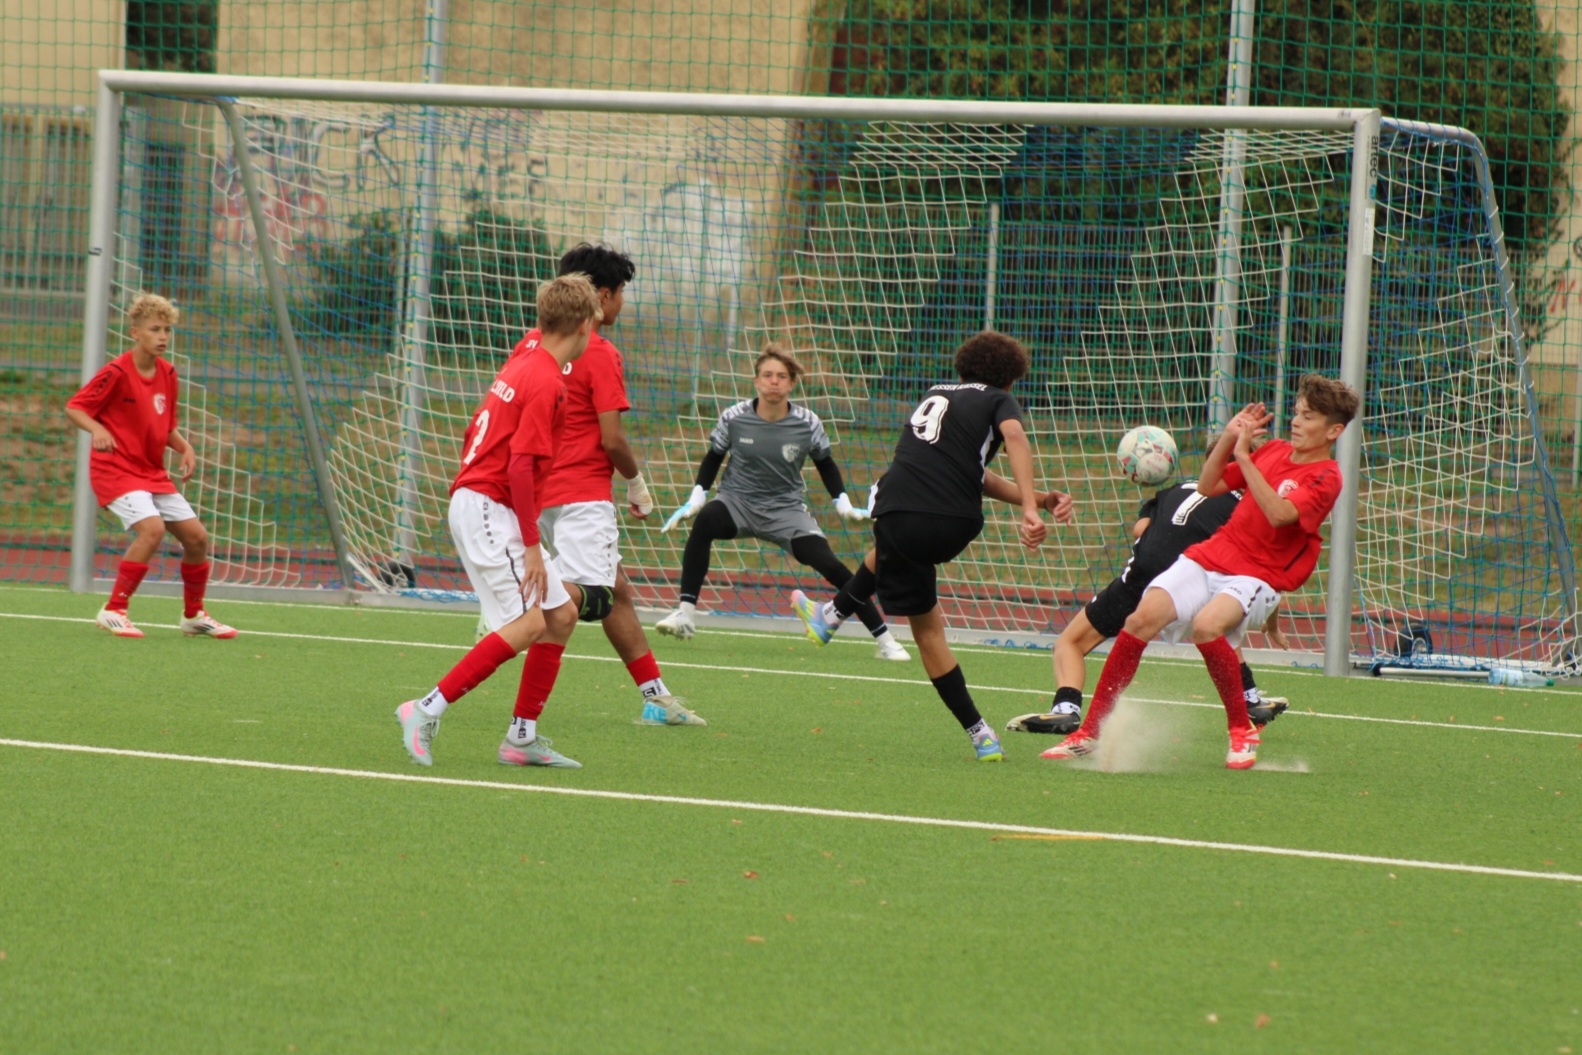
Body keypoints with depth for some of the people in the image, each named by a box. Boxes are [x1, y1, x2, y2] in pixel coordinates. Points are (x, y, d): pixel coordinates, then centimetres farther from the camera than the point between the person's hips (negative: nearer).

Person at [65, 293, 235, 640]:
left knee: (196, 536, 4)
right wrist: (98, 429, -32)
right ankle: (114, 611, -19)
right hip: (115, 467, -7)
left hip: (153, 472, 7)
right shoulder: (117, 372, -14)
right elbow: (73, 408, -13)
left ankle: (194, 615, 24)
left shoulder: (167, 373, 7)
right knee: (151, 527, -29)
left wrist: (184, 447, 0)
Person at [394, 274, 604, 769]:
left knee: (562, 613, 10)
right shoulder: (547, 384, -16)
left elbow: (474, 433, 20)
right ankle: (427, 710, -16)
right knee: (528, 622, -18)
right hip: (488, 509, -10)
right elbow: (521, 466, -22)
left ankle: (522, 737, 10)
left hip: (475, 501, 10)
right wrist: (532, 545, -20)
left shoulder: (521, 365, 13)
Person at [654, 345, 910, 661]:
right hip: (737, 502, 0)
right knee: (704, 522, -34)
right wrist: (698, 493, -5)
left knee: (829, 565, -15)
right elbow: (713, 458, 6)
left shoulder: (807, 424, -8)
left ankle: (884, 639, -2)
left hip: (786, 509, 0)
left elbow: (825, 464, 9)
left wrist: (842, 501, 0)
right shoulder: (733, 418, -10)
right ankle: (685, 616, -30)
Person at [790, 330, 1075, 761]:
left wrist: (1037, 499, 16)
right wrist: (1030, 509, -21)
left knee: (927, 629, 17)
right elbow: (1014, 437, -13)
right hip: (953, 525, -2)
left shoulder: (936, 395, 28)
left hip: (898, 512, 2)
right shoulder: (997, 401, 12)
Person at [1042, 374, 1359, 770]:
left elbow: (1279, 513, -27)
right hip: (1210, 557, 6)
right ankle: (1090, 732, -9)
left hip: (1258, 576, -6)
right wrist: (1228, 437, 1)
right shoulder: (1274, 451, 11)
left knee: (1206, 625, -34)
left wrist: (1244, 455, -24)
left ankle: (1242, 733, -13)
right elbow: (1208, 486, 15)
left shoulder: (1325, 478, -10)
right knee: (1142, 618, -15)